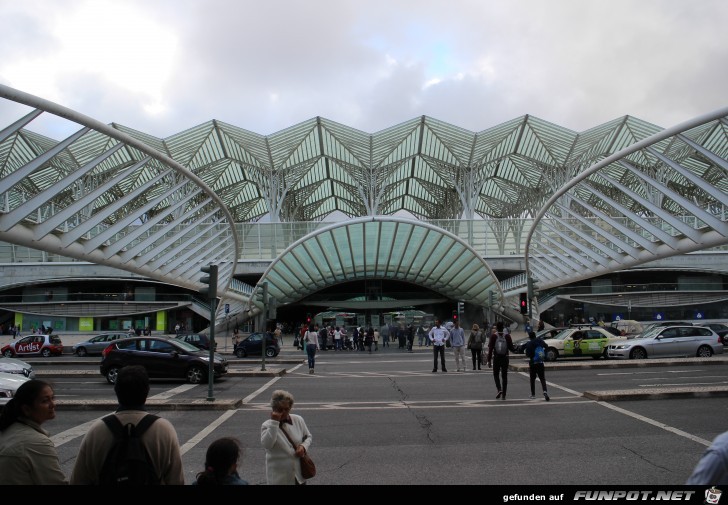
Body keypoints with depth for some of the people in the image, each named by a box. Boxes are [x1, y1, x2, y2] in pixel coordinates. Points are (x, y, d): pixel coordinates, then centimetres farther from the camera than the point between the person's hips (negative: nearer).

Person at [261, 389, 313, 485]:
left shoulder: (298, 420, 0)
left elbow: (308, 437, 13)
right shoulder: (267, 425, -10)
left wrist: (304, 446, -8)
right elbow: (266, 445, -27)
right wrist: (274, 422, -29)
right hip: (279, 476, -3)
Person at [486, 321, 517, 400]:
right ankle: (503, 395, 9)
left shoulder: (493, 336, -5)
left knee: (496, 374, 12)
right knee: (504, 376, 8)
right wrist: (516, 349, 25)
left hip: (496, 358, -2)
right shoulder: (507, 336, -1)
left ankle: (499, 389, -11)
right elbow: (511, 347, 2)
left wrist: (489, 360, -4)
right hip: (505, 358, 2)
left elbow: (490, 349, -7)